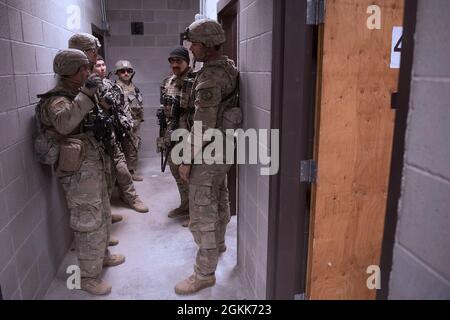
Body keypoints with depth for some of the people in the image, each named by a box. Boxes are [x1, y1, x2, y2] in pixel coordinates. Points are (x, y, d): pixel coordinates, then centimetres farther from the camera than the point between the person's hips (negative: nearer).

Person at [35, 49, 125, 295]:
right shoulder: (57, 100, -15)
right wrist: (86, 94, -38)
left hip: (96, 167, 9)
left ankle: (102, 256, 41)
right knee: (89, 223, 0)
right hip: (80, 171, -9)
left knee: (102, 216, 22)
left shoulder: (78, 95, 13)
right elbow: (63, 123, -39)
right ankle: (88, 277, 15)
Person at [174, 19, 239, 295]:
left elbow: (203, 126, -25)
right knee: (219, 200, 25)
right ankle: (219, 243, 46)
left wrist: (187, 159, -16)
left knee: (202, 213, -1)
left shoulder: (210, 78, -23)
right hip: (225, 148, 10)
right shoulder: (230, 68, 6)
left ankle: (205, 274, 11)